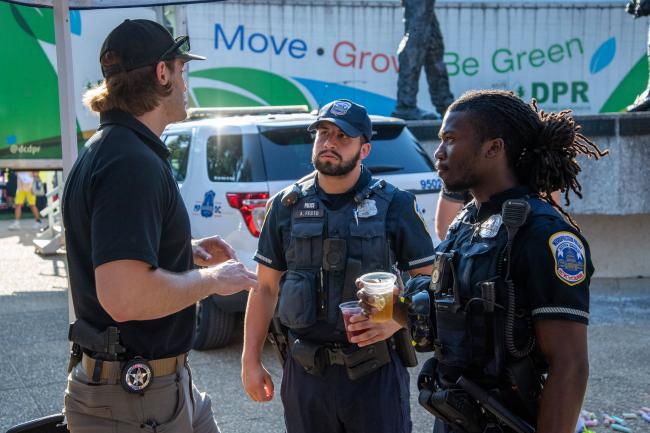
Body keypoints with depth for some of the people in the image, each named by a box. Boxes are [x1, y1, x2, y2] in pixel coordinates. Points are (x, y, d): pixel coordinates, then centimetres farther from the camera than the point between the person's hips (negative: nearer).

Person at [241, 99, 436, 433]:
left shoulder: (395, 205, -3)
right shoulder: (286, 206, 4)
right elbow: (265, 288, 7)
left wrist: (394, 321, -18)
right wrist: (250, 361, 4)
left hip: (375, 370, -2)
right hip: (305, 370, 2)